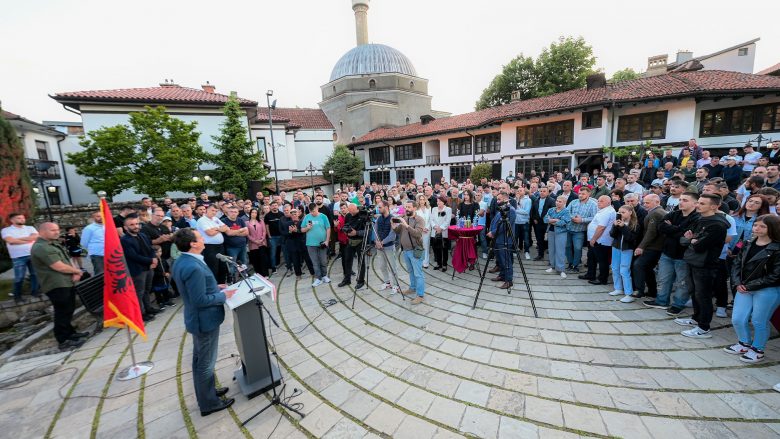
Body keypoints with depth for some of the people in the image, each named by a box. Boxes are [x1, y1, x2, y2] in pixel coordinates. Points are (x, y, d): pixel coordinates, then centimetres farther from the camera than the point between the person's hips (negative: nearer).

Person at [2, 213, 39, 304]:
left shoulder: (30, 228, 11)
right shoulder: (6, 230, 3)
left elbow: (35, 237, -6)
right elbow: (11, 241, -13)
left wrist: (18, 239, -9)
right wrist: (28, 240, -8)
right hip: (18, 257, -2)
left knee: (35, 274, 9)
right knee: (19, 277, 1)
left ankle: (34, 291, 21)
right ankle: (17, 296, 14)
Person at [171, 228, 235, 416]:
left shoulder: (182, 261, 1)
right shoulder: (194, 267, -31)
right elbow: (200, 300, -28)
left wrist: (215, 287, 7)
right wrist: (223, 296, -16)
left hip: (198, 318, 10)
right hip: (205, 320, -10)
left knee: (200, 360, 24)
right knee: (206, 363, 8)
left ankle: (206, 391, 43)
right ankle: (208, 403, 26)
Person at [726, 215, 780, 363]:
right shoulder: (749, 245, 7)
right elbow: (737, 264, 8)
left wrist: (750, 286, -13)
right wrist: (737, 283, -5)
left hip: (768, 291, -5)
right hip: (744, 289, 5)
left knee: (759, 322, 7)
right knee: (737, 320, 8)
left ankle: (757, 350, 27)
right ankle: (745, 344, 31)